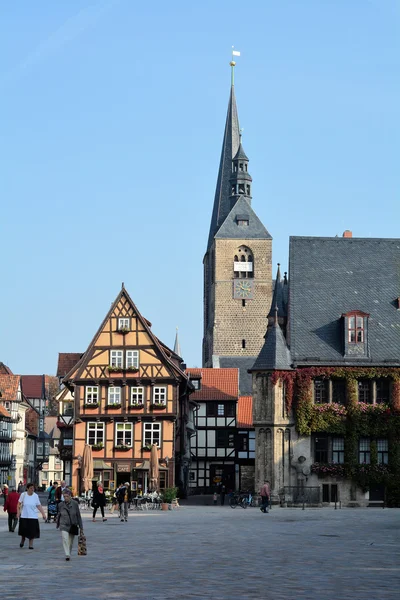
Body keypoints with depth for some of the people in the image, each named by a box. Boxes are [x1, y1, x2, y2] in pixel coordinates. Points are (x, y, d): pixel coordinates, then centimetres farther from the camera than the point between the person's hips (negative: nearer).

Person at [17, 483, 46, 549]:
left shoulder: (35, 496, -3)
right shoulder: (23, 495, -4)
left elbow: (39, 506, -1)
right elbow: (19, 504, 4)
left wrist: (43, 514, -7)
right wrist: (18, 512, -5)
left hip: (33, 516, 0)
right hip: (24, 516, 0)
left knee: (32, 531, -3)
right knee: (23, 529, 3)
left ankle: (31, 544, 8)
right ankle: (22, 540, 33)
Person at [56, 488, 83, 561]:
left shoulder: (75, 504, -3)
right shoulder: (61, 505, 0)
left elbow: (78, 516, 0)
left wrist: (81, 527, -1)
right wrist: (58, 525, 23)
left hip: (73, 525, 1)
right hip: (64, 525, -1)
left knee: (71, 542, 9)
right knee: (65, 539, -21)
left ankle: (69, 554, 28)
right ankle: (67, 555, -26)